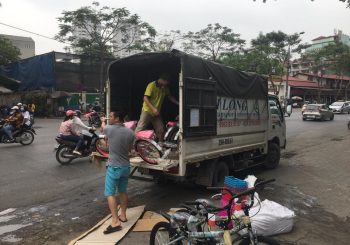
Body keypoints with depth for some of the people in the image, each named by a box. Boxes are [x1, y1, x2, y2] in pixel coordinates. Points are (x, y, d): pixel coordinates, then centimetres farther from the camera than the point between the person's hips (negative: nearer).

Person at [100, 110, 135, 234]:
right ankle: (123, 215, 31)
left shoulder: (109, 129, -15)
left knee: (110, 194, -2)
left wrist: (103, 121, 33)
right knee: (123, 191, 20)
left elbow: (103, 128, 11)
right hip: (126, 166, 6)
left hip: (114, 167, -6)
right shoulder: (130, 132, -2)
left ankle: (116, 222, -7)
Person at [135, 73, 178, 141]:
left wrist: (179, 103, 9)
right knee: (140, 128, -8)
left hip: (157, 113, 6)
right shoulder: (151, 85, -15)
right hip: (147, 111, -6)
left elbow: (170, 97, 19)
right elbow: (145, 98, -19)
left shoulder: (165, 88, 5)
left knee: (161, 130, 5)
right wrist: (153, 108, -27)